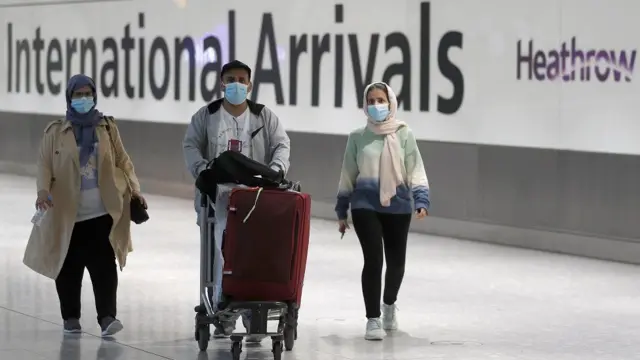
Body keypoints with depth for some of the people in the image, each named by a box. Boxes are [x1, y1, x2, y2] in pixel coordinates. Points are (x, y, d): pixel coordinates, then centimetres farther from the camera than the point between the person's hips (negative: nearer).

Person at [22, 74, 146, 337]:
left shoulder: (107, 128, 9)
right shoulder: (56, 132, 2)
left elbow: (122, 161, 11)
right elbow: (45, 164, -4)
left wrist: (133, 189, -1)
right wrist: (43, 190, -21)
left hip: (102, 210, 1)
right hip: (67, 212, 0)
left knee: (104, 265, -8)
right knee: (69, 266, 6)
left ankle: (107, 317, -11)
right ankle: (71, 317, 19)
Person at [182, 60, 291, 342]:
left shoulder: (264, 116, 8)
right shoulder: (206, 116, 8)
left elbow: (281, 144, 4)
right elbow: (191, 145, 3)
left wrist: (276, 169, -16)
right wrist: (202, 169, -17)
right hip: (218, 195, 1)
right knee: (218, 253, -1)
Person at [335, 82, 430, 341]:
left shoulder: (404, 135, 0)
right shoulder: (358, 137, 3)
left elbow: (415, 170, -1)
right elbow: (347, 175, 10)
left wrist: (421, 200, -15)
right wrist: (342, 212, 11)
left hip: (397, 206, 1)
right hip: (365, 205, -1)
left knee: (396, 262, 9)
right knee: (373, 259, -13)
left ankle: (389, 304, 40)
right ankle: (373, 319, -3)